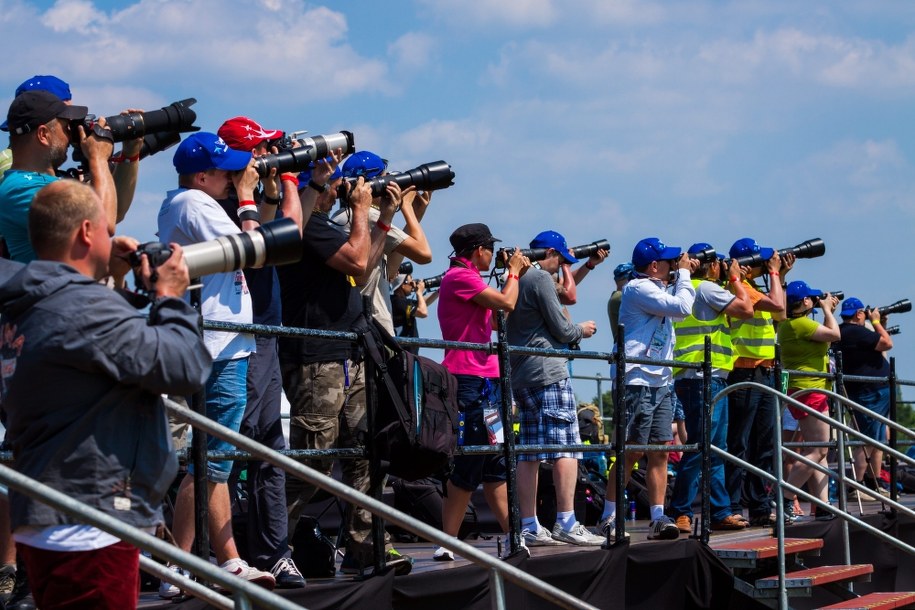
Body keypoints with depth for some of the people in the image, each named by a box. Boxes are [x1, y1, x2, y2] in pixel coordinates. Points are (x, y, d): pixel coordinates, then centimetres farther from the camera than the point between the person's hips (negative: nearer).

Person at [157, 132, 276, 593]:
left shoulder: (178, 204, 17)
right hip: (221, 348, -11)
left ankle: (229, 562, 19)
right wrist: (246, 195, -7)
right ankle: (178, 572, -5)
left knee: (216, 459, 13)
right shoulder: (196, 205, -13)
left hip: (220, 347, 11)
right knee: (208, 461, -8)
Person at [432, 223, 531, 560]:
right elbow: (506, 303, -15)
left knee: (495, 463, 10)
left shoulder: (467, 278, 22)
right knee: (467, 467, -9)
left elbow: (498, 318, 23)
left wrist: (514, 275, 21)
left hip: (485, 380, 11)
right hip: (470, 379, -11)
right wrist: (514, 272, 3)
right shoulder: (460, 276, -11)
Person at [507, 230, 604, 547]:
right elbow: (560, 329, -9)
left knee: (529, 453, 7)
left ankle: (529, 526, 5)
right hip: (548, 372, -9)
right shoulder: (541, 278, -8)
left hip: (520, 375, 9)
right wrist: (582, 330, 10)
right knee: (566, 447, -8)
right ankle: (566, 523, -14)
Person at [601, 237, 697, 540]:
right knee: (631, 451, -7)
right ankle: (608, 518, -1)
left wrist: (684, 274, 19)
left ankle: (658, 518, 4)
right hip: (638, 382, -9)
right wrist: (683, 273, -3)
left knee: (660, 451, 4)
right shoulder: (638, 288, -10)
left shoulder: (657, 288, 18)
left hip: (661, 382, 9)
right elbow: (681, 307, -16)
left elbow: (680, 309, 30)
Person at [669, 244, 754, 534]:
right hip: (703, 378, -10)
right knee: (700, 447, -11)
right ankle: (679, 513, -12)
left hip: (711, 379, 10)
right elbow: (746, 309, -11)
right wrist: (735, 278, 3)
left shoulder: (690, 289, 21)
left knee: (715, 450, 12)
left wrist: (733, 280, 24)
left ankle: (721, 512, 14)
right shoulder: (706, 288, -8)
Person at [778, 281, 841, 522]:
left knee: (818, 451, 9)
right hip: (809, 391, -11)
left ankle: (822, 507, 8)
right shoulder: (799, 324, -17)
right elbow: (834, 335, -14)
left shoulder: (791, 324, 16)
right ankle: (785, 500, -12)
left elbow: (825, 337, 27)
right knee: (817, 450, -11)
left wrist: (829, 311, 22)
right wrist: (827, 309, 0)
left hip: (813, 392, 11)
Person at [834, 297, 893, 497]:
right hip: (870, 392, -11)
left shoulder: (843, 332, 15)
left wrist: (880, 326, 19)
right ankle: (858, 485, -9)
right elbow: (887, 344, -17)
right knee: (868, 441, -9)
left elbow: (878, 351, 25)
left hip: (875, 392, 11)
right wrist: (876, 322, -4)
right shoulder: (856, 332, -18)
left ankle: (874, 485, 20)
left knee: (878, 441, 16)